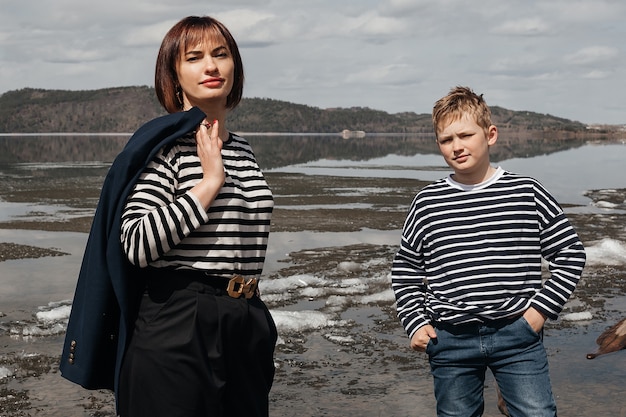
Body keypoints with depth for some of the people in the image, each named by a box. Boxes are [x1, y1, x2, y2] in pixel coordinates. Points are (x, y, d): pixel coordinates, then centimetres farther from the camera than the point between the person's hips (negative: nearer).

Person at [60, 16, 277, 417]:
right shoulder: (165, 144, -10)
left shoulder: (243, 151, 12)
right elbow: (135, 246, -21)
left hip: (246, 327, 7)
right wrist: (209, 183, -19)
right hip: (178, 327, -7)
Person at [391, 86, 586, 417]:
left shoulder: (526, 193, 0)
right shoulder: (427, 203, 2)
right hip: (450, 341, 1)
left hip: (518, 334, -1)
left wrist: (540, 309, -4)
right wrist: (416, 324, 2)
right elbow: (404, 271, 13)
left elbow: (570, 254, 5)